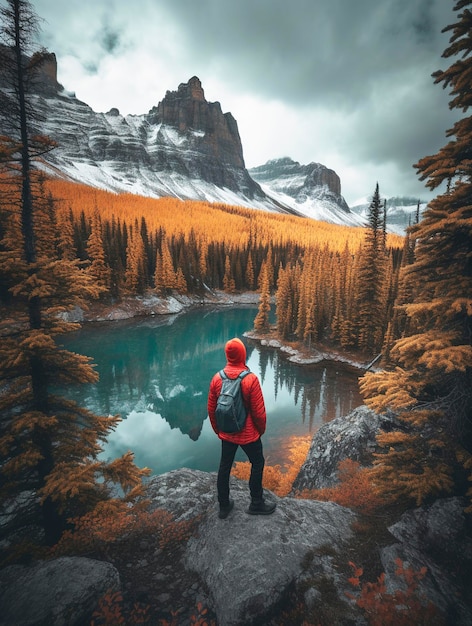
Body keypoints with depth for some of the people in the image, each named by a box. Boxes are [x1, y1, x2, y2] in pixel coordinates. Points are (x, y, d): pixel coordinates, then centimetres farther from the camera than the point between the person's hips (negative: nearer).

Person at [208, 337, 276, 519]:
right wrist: (261, 429, 2)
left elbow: (211, 409, -1)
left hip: (226, 434, 4)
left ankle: (224, 505, 35)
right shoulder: (251, 379, -24)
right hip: (248, 434, -4)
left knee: (224, 467, 19)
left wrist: (217, 429, 15)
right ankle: (256, 504, 32)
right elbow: (259, 411, -18)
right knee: (257, 464, 19)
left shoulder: (217, 378, -11)